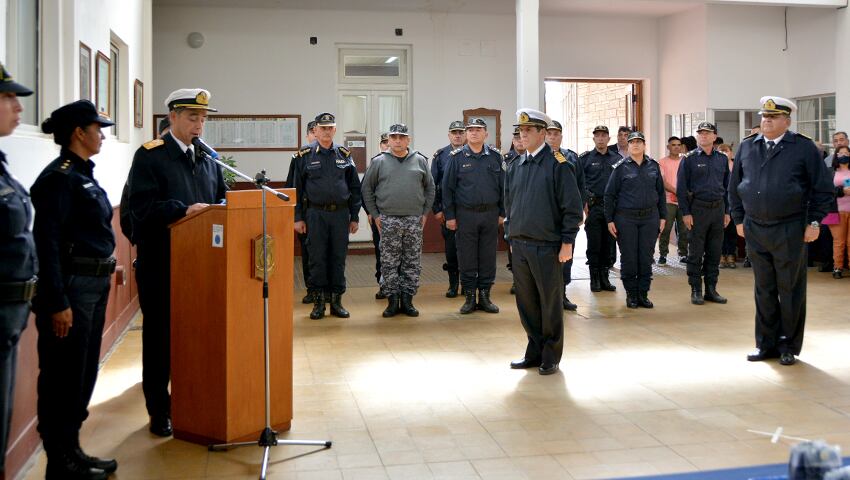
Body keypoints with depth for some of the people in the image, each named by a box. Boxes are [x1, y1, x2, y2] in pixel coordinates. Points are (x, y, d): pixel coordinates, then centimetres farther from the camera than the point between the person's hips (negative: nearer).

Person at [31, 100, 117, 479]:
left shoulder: (83, 174, 14)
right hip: (71, 287, -10)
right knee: (65, 377, 1)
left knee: (83, 375, 16)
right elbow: (47, 243, -19)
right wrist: (57, 303, -22)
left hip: (94, 286, 10)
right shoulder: (59, 177, -14)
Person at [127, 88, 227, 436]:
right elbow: (142, 206, -15)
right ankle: (159, 412, 16)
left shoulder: (207, 158, 15)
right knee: (160, 335, 5)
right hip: (161, 262, -5)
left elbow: (222, 199, 20)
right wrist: (184, 210, -26)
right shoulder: (150, 156, -4)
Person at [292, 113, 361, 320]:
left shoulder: (344, 155, 7)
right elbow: (297, 188, 2)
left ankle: (336, 301, 15)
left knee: (339, 258, 6)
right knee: (317, 259, 2)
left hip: (340, 213, 2)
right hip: (315, 214, -2)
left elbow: (355, 187, 9)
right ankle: (318, 302, 11)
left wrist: (354, 217, 5)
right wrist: (298, 217, -3)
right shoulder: (305, 155, 2)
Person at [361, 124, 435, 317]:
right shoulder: (379, 162, 3)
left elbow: (430, 188, 12)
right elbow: (367, 189, 6)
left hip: (414, 220, 1)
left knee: (412, 263, 5)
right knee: (389, 263, 1)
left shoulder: (420, 161, 7)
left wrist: (425, 212, 6)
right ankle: (392, 300, 11)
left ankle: (407, 300, 14)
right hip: (388, 220, -1)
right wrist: (375, 214, 1)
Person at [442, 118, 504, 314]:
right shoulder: (456, 157, 0)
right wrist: (449, 216, -4)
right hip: (465, 215, -2)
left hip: (490, 214, 2)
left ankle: (485, 295, 16)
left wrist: (502, 213, 4)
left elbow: (503, 186, 8)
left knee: (488, 257, 6)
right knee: (467, 258, 3)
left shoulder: (495, 156, 6)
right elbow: (447, 188, 0)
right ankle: (469, 296, 13)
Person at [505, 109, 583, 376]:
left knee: (550, 303, 4)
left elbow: (573, 206, -9)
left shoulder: (558, 164, -7)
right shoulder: (516, 166, 12)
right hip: (520, 246, 6)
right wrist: (510, 236, 15)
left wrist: (567, 242, -12)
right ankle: (534, 352, 24)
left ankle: (550, 357, 15)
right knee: (526, 303, 11)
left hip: (546, 247, -6)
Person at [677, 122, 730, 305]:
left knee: (714, 252, 8)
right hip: (697, 209, -4)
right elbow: (681, 187, -4)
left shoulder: (722, 158, 10)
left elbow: (727, 186, 14)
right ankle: (696, 290, 8)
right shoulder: (689, 158, -1)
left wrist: (727, 211, 9)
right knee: (696, 253, 0)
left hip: (718, 208, 4)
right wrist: (685, 212, -10)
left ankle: (711, 289, 16)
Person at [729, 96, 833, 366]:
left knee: (790, 290, 5)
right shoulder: (746, 147, 8)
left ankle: (789, 346, 17)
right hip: (755, 230, 4)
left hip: (790, 231, -3)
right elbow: (734, 187, 15)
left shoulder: (804, 148, -3)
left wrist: (814, 222, -6)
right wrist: (739, 220, 11)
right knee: (764, 290, 11)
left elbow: (823, 188, -2)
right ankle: (766, 344, 21)